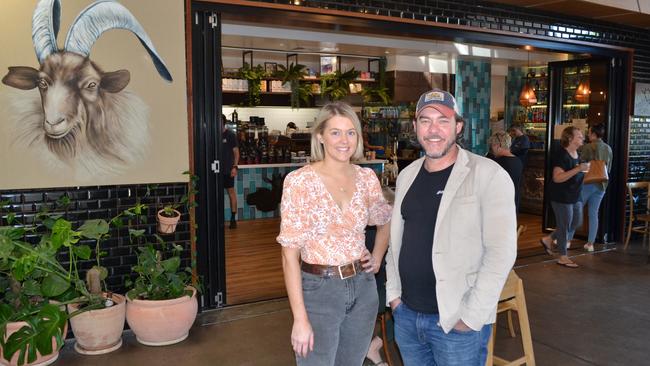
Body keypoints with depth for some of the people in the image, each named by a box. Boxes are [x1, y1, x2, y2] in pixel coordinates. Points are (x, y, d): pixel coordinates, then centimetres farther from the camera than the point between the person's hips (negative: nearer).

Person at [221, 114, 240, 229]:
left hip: (227, 170, -4)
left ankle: (233, 218, 6)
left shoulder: (230, 135, -3)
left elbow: (236, 152, -3)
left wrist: (235, 167, -12)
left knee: (231, 192, 1)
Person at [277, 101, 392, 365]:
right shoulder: (299, 181, -13)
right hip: (319, 289, -4)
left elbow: (384, 221, 21)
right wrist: (300, 318, -16)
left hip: (363, 287, 5)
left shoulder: (367, 178, 0)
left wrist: (377, 257, 6)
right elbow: (290, 254, -14)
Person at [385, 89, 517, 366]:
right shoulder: (407, 175, 7)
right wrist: (393, 291, 8)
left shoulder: (488, 175, -12)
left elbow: (501, 251, -16)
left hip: (457, 322, -5)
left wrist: (472, 316, -17)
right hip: (406, 314, 6)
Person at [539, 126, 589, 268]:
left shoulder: (577, 154, 9)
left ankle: (548, 240, 29)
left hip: (575, 196, 9)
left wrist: (586, 170, 6)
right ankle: (563, 257, 17)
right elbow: (557, 178, -29)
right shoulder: (561, 155, -20)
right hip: (562, 196, -9)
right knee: (565, 226, 2)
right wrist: (578, 169, -30)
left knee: (576, 222, 17)